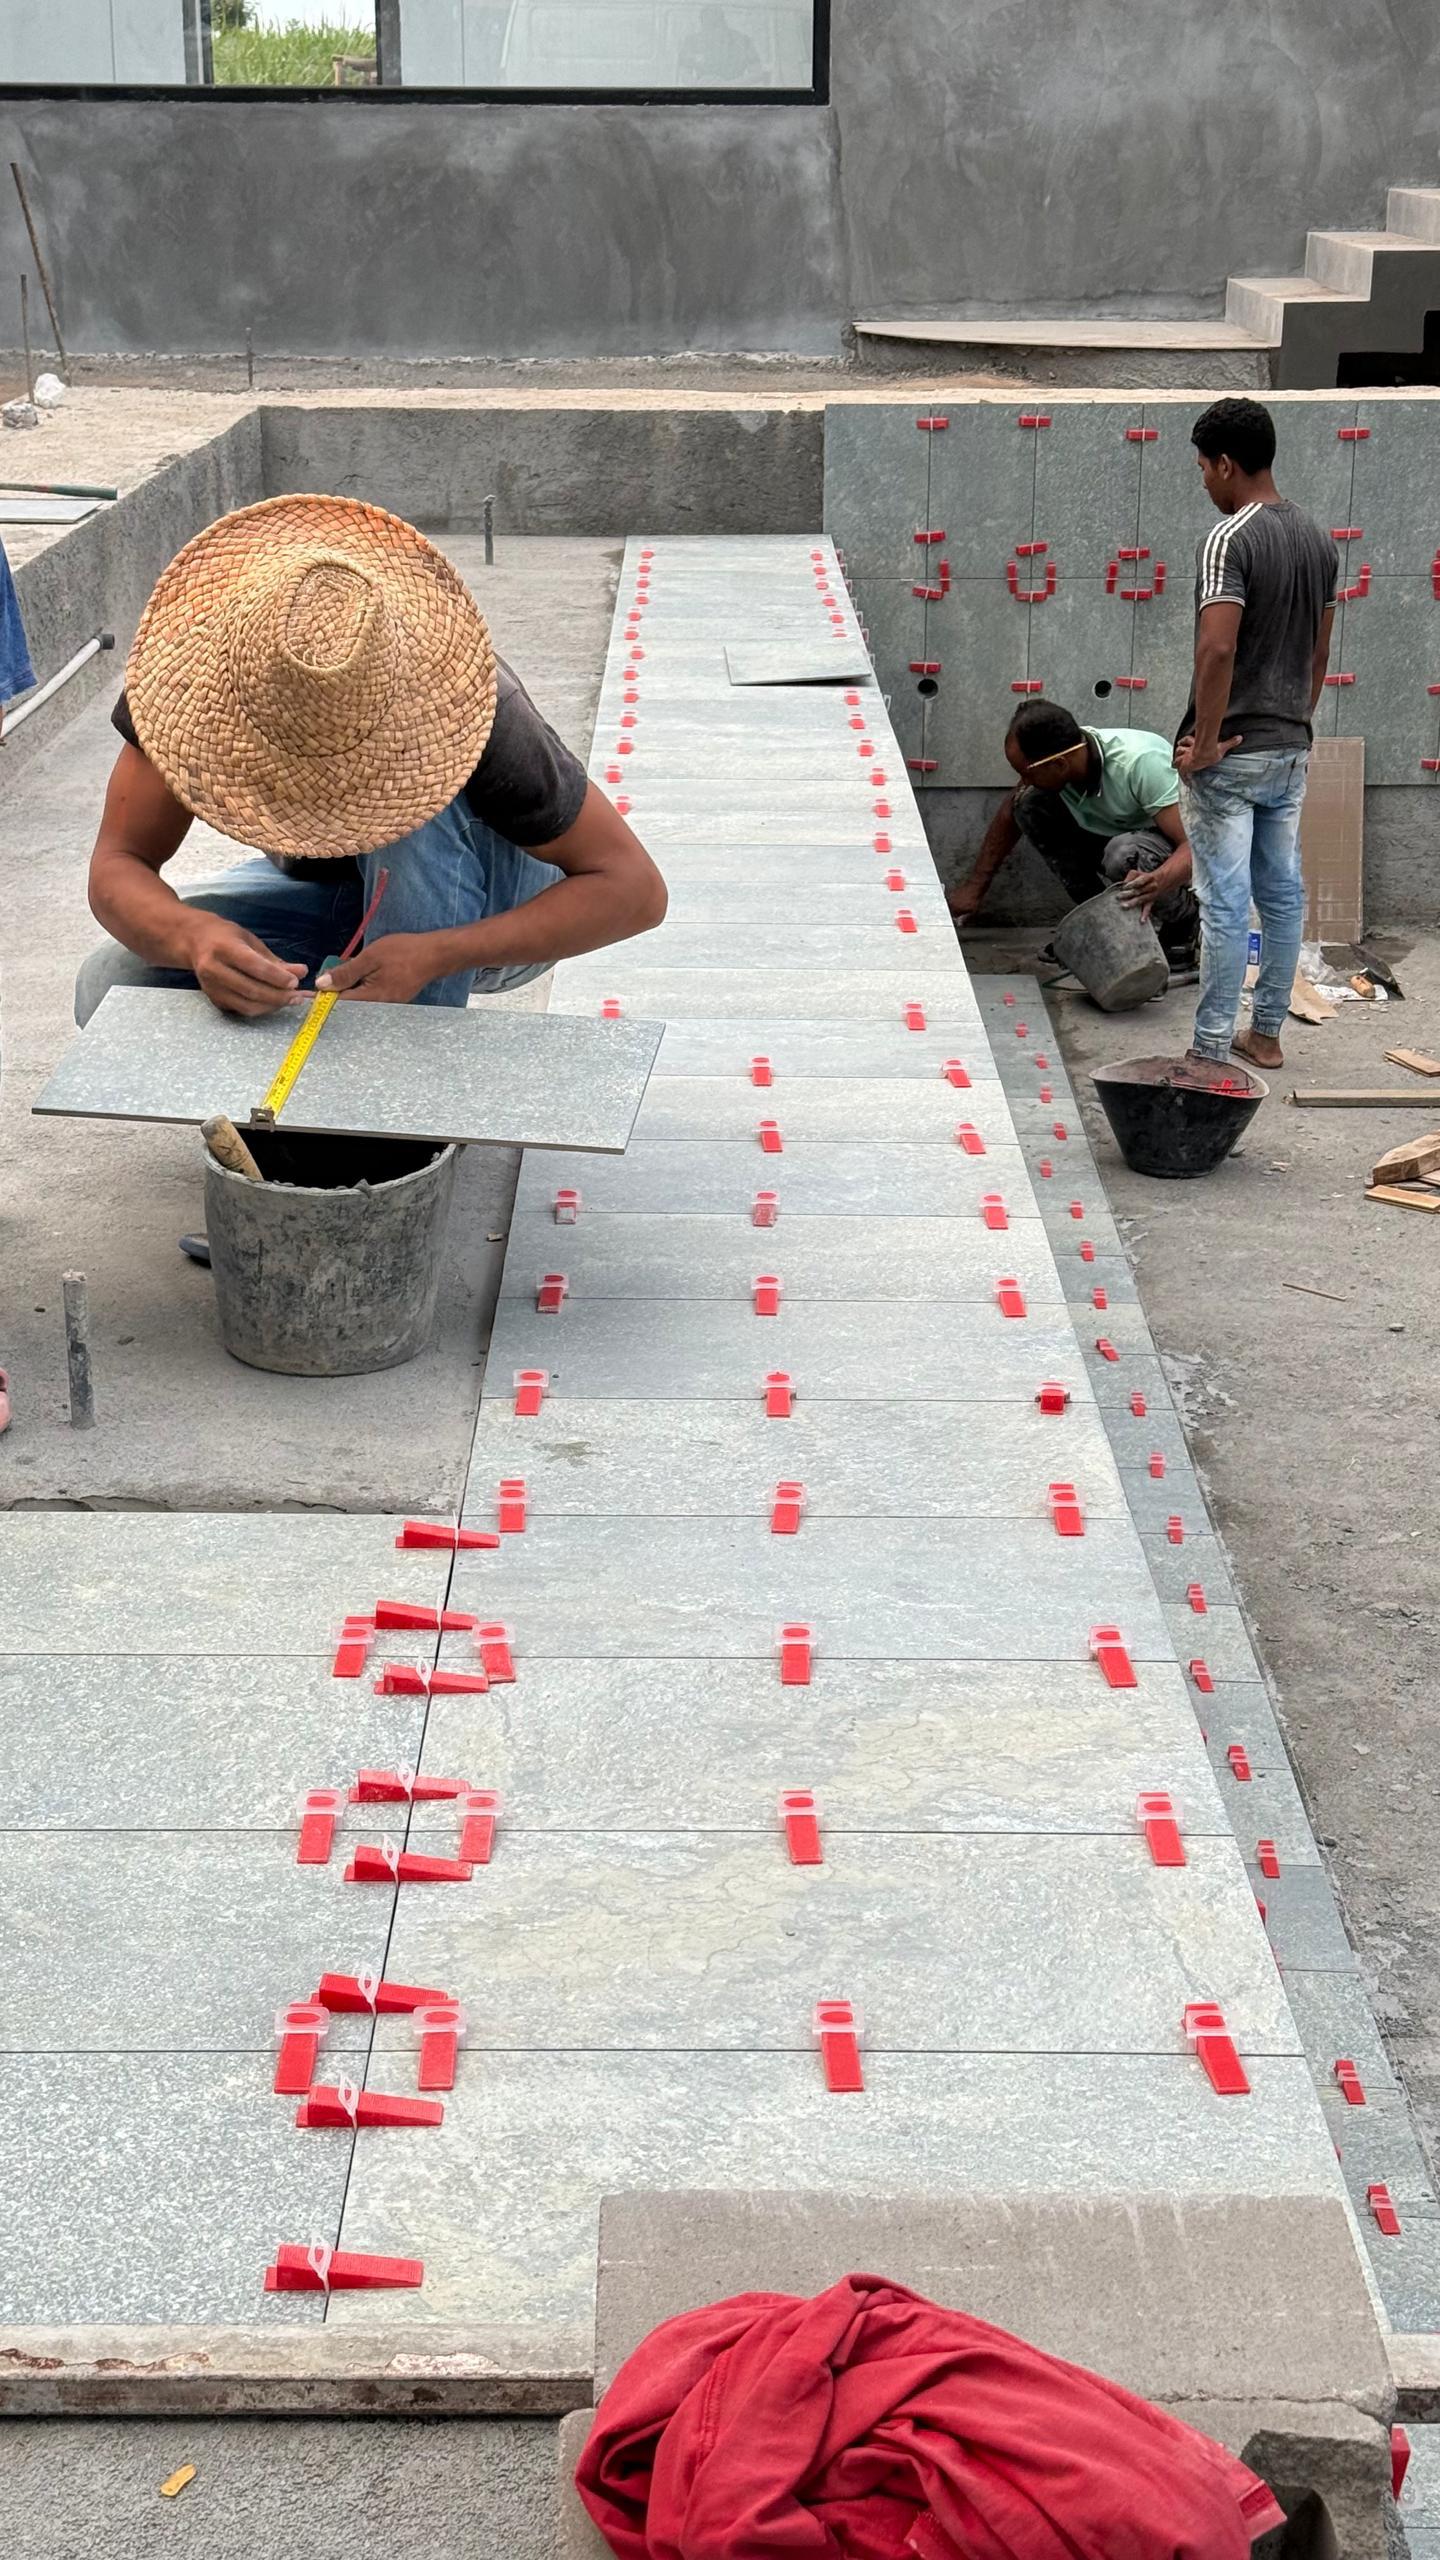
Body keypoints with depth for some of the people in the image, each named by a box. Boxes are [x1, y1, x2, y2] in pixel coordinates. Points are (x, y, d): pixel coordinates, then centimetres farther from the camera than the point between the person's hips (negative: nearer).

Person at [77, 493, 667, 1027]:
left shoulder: (461, 698, -36)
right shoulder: (194, 659, -28)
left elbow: (636, 890, -31)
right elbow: (117, 866, -25)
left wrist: (435, 956, -44)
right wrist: (194, 939, -51)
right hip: (316, 886, 3)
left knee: (418, 816, -38)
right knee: (111, 987, -21)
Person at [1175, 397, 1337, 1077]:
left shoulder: (1229, 540, -16)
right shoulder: (1318, 540, 9)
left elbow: (1217, 649, -27)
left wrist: (1205, 741, -19)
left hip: (1230, 754, -8)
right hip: (1291, 749, 8)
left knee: (1226, 904, -5)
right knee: (1283, 893, 13)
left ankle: (1211, 1052, -1)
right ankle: (1266, 1033, 23)